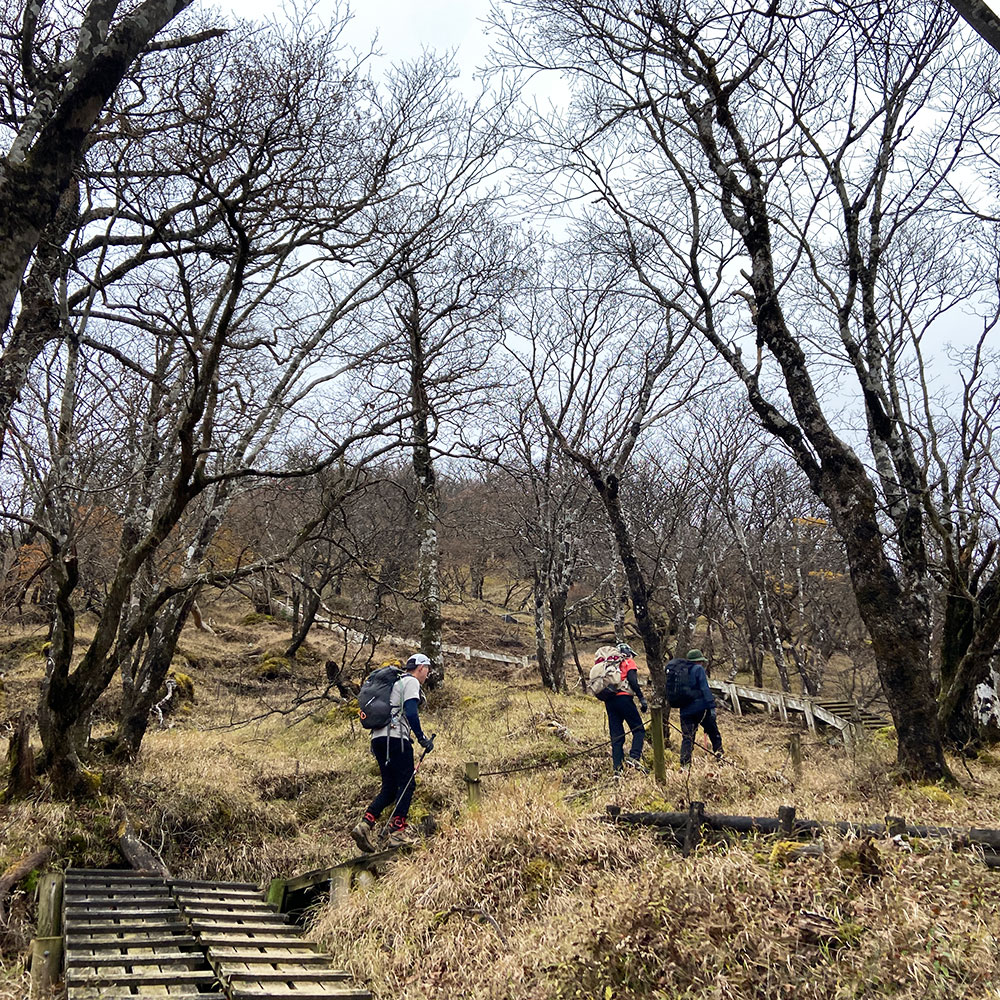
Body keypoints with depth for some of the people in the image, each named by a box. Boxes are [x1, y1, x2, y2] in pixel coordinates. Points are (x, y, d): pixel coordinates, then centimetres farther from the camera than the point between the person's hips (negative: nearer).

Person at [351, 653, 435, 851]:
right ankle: (397, 833, -7)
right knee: (406, 784, -3)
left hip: (378, 737, 9)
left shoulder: (395, 682, 28)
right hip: (395, 737, -9)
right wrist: (422, 738, -11)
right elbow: (411, 712, -15)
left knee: (390, 787, 9)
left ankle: (365, 824, -5)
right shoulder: (411, 682, 0)